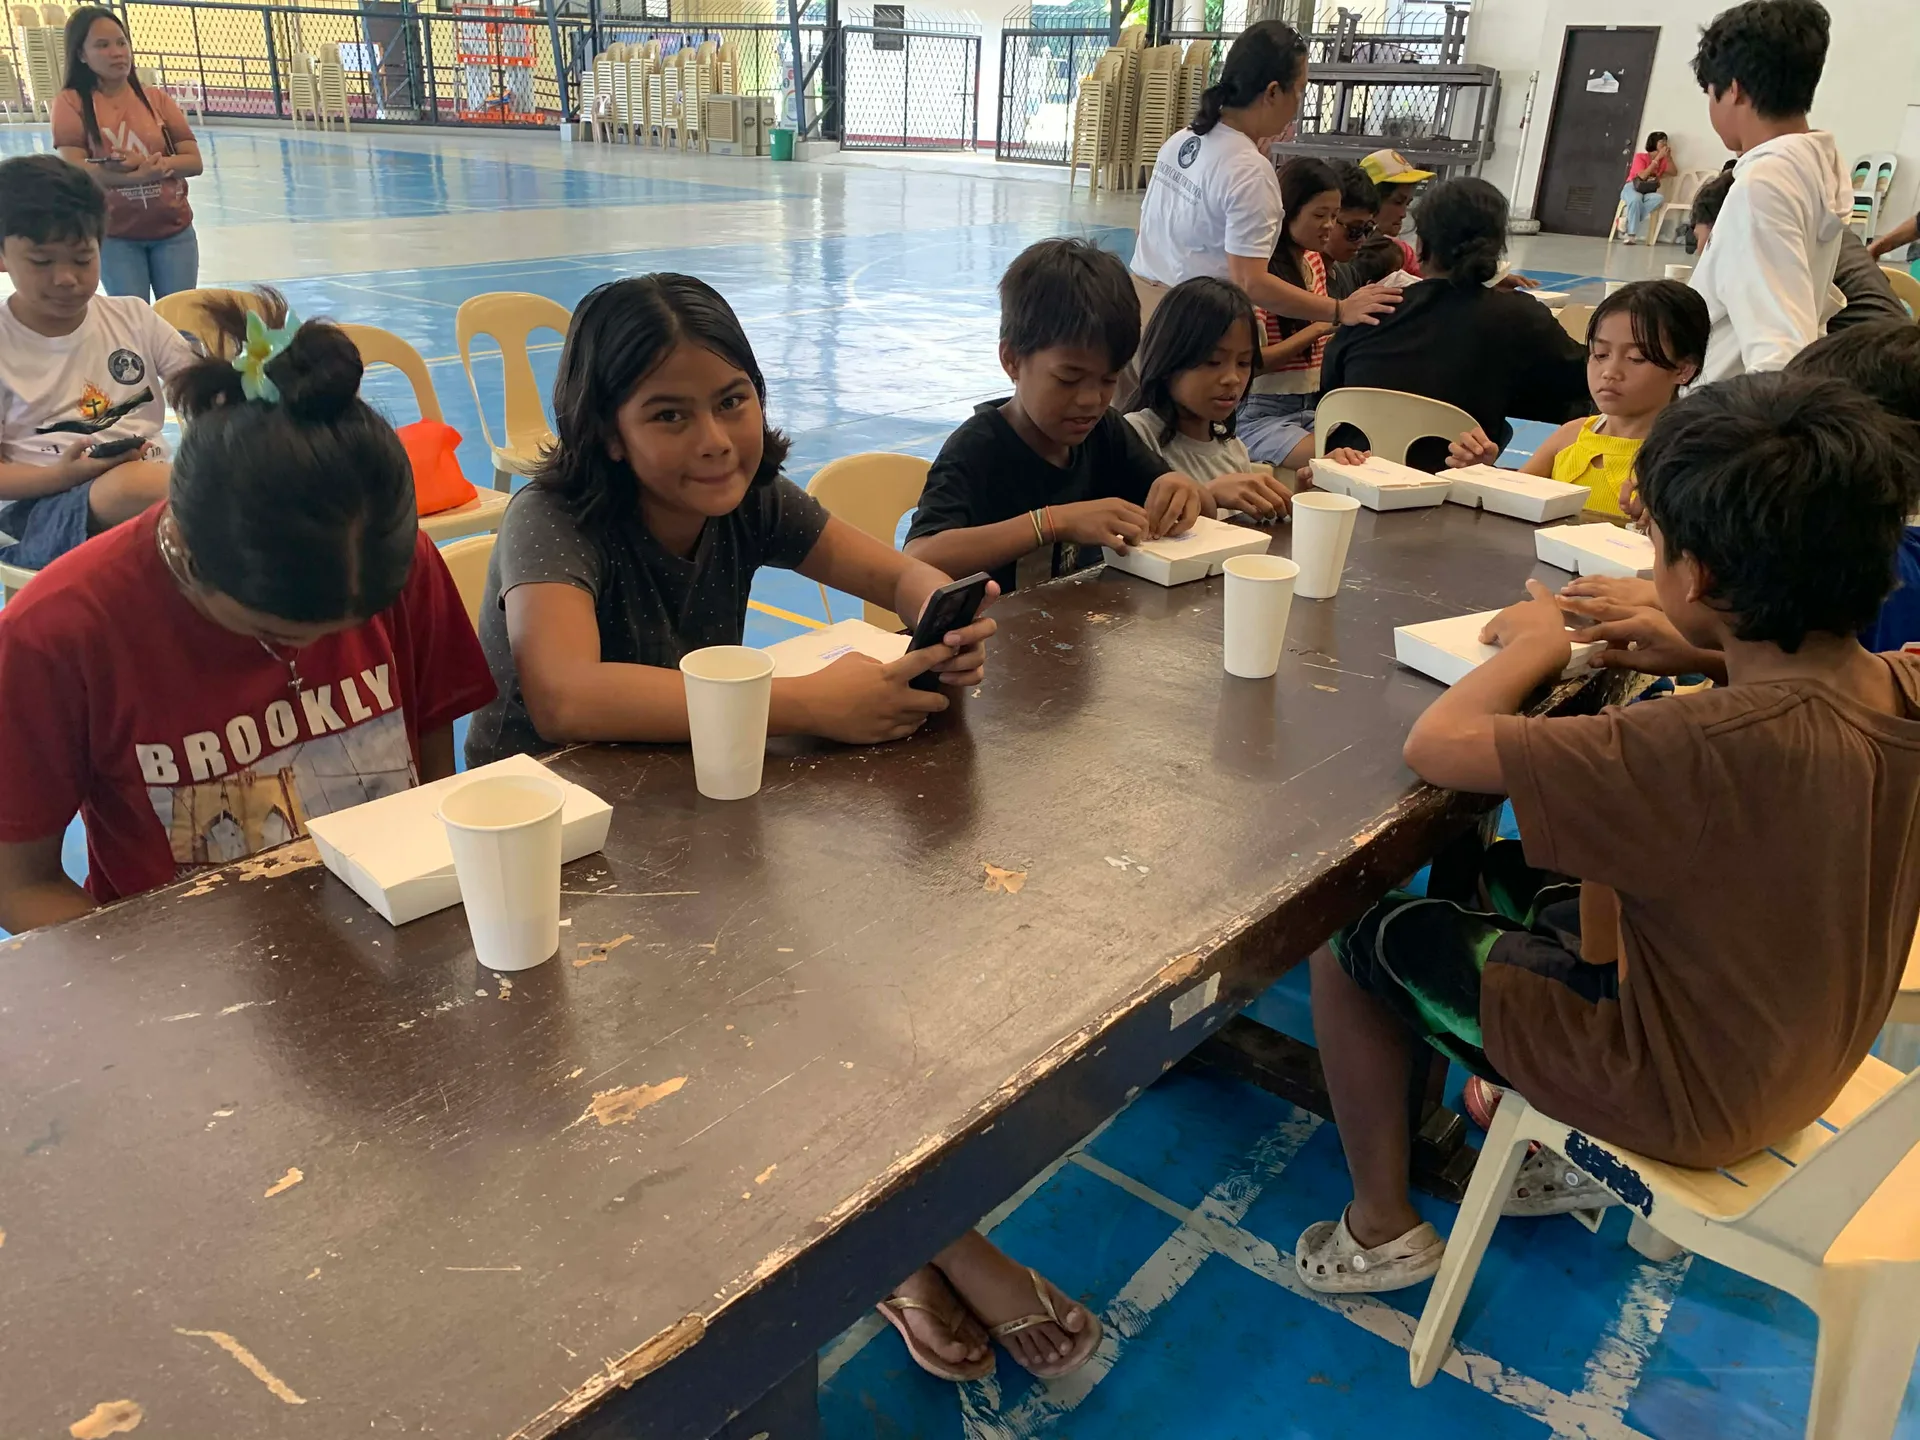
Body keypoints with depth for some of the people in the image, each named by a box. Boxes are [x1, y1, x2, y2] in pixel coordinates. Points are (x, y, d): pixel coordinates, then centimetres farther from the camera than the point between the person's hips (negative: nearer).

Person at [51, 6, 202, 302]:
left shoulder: (157, 99, 4)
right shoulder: (71, 102, -4)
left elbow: (194, 162, -2)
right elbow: (75, 170, -13)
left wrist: (145, 163, -19)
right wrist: (140, 176, -24)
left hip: (174, 230, 2)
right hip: (115, 235, -2)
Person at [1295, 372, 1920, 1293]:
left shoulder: (1720, 743, -38)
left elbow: (1436, 745, -32)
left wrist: (1536, 644, -14)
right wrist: (1687, 644, -2)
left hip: (1684, 1095, -8)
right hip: (1796, 1061, 8)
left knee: (1353, 939, 3)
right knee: (1517, 871, 25)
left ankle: (1381, 1229, 21)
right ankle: (1569, 1155, 34)